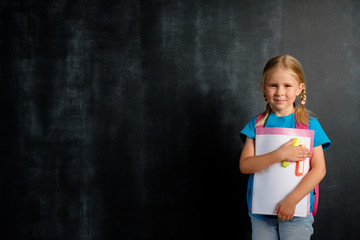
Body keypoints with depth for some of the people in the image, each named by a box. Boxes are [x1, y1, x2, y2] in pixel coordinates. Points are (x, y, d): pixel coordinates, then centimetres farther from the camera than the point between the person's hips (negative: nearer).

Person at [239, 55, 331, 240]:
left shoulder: (309, 124, -3)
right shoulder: (257, 124, 2)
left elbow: (319, 169, -8)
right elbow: (244, 165, -7)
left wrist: (291, 200, -17)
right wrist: (280, 155, -20)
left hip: (297, 214, -2)